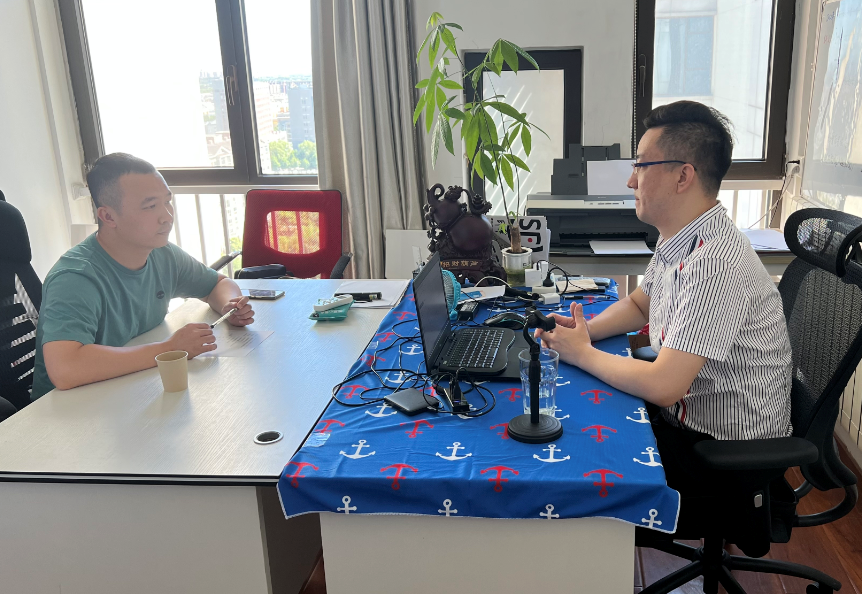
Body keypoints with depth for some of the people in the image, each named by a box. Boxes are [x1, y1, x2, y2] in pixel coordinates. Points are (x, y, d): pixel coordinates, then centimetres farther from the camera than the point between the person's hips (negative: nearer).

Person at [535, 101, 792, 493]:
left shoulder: (715, 265, -31)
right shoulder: (677, 238, 0)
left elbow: (662, 386, -33)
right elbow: (638, 306, 17)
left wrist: (582, 353, -17)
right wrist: (585, 330, -3)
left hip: (727, 452, -8)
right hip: (682, 416, 8)